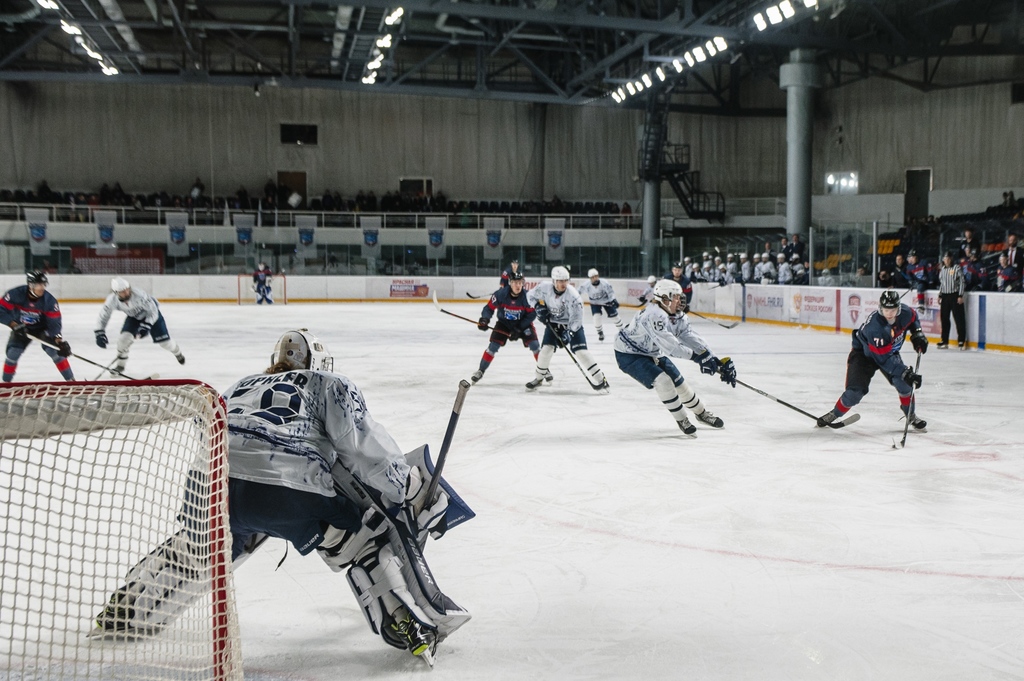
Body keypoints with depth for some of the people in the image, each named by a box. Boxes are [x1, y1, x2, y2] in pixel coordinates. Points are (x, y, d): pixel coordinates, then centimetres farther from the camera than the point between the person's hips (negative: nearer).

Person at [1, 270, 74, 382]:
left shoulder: (49, 300, -27)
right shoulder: (15, 294, -28)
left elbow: (55, 323, -24)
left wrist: (59, 340, -38)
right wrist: (14, 325, -36)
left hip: (43, 328, -1)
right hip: (21, 328, 1)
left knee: (55, 351, -16)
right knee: (12, 353, -10)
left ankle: (71, 380, -7)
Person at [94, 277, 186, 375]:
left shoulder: (139, 295, -40)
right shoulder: (112, 300, -28)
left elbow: (153, 311, -31)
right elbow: (103, 316, -19)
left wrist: (146, 326, -40)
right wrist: (99, 333, -30)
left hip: (151, 313, -3)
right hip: (133, 316, 3)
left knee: (163, 341, -2)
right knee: (124, 337, -18)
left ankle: (177, 353, 32)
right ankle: (120, 364, 3)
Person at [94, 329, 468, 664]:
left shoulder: (243, 386, 35)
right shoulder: (330, 385, 21)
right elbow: (367, 447, 8)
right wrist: (414, 493, 16)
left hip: (212, 479, 5)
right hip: (289, 491, -5)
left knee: (197, 548, 36)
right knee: (369, 537, 15)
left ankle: (126, 612, 43)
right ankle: (419, 626, 7)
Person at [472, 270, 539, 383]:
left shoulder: (527, 296, -25)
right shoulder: (500, 294, -25)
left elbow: (532, 314, -18)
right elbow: (489, 308, -14)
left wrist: (519, 329, -21)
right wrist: (484, 320, -32)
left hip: (523, 323, 0)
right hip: (504, 322, 0)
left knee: (534, 344, -13)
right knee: (493, 346, -8)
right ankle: (480, 371, 6)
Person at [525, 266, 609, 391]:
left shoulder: (573, 296, -29)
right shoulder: (544, 287, -19)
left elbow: (576, 318, -24)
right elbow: (531, 295, 1)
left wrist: (569, 333, -35)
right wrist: (539, 307, -15)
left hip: (572, 324, -3)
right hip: (553, 322, 3)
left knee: (581, 351, -16)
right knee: (546, 348, -8)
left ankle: (599, 379, -11)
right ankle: (539, 377, 15)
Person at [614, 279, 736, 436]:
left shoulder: (677, 316, -4)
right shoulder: (654, 315, -33)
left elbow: (691, 338, -10)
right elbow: (668, 344, -41)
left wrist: (717, 362, -19)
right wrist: (697, 356, -42)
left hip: (652, 353, 9)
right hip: (629, 355, -9)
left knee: (679, 381, 10)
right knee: (662, 381, -22)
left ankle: (702, 413, 30)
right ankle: (681, 420, -5)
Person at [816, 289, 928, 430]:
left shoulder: (905, 312, -22)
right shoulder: (874, 327, -41)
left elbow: (914, 317, 8)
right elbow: (884, 359, -37)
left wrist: (918, 334, -6)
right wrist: (905, 372, -39)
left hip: (890, 351, 5)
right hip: (864, 353, -5)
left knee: (903, 381, -16)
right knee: (855, 391, -14)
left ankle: (911, 415, 7)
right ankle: (834, 414, 12)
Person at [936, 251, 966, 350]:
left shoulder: (957, 268, -6)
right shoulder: (942, 269, 13)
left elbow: (962, 282, -9)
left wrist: (960, 296, -14)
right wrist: (940, 295, 17)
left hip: (955, 295, -6)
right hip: (945, 296, 6)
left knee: (959, 318, -5)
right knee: (944, 318, 7)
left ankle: (961, 340, -2)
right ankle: (944, 341, 14)